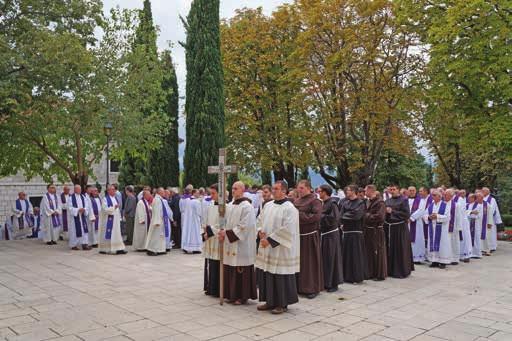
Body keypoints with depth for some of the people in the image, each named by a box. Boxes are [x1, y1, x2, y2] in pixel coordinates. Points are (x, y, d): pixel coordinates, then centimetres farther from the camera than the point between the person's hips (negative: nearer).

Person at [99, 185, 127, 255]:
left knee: (117, 234, 3)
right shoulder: (105, 199, -7)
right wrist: (114, 207, -23)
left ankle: (119, 249, 3)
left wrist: (120, 218, 14)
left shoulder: (115, 198, 14)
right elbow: (105, 209, -16)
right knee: (108, 235, -1)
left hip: (116, 219, 7)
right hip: (109, 220, -6)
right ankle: (104, 249, 10)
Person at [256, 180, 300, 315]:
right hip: (266, 247, 8)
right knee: (265, 275, 12)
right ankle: (270, 301, 25)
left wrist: (270, 240, -19)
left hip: (280, 249, -7)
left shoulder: (289, 208, -13)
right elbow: (260, 220, 19)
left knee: (280, 277, 0)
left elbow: (287, 229, -19)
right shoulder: (268, 205, 10)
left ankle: (282, 304, 14)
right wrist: (260, 231, -2)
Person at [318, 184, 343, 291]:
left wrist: (322, 217, -16)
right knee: (324, 258, 12)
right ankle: (326, 282, 22)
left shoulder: (332, 203, -14)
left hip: (331, 234, -8)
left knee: (331, 258, -1)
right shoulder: (323, 203, 9)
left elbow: (335, 217, -23)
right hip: (324, 233, 8)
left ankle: (334, 284, 9)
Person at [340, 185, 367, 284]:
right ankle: (348, 276, 16)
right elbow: (341, 215, 6)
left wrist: (345, 215, -6)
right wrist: (351, 216, -11)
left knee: (356, 254, -2)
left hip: (356, 232, -6)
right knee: (346, 254, 7)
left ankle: (357, 277, 7)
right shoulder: (345, 203, 12)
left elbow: (357, 216, -16)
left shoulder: (360, 203, -5)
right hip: (346, 231, 6)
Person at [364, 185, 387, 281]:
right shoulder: (368, 202, 11)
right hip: (368, 230, 8)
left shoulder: (380, 202, -13)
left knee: (378, 253, 1)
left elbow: (379, 216, -21)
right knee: (369, 252, 13)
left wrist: (367, 216, -13)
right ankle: (371, 273, 23)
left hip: (377, 231, -8)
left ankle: (380, 274, 11)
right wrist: (366, 215, -3)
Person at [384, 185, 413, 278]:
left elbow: (406, 214, -11)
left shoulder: (403, 200, -3)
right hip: (388, 227, 5)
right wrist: (386, 211, -6)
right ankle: (390, 270, 18)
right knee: (389, 249, 7)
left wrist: (392, 212, -14)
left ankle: (401, 271, 8)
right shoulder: (388, 201, 13)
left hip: (399, 228, -5)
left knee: (399, 250, -2)